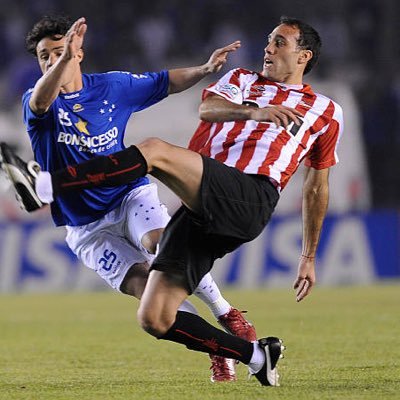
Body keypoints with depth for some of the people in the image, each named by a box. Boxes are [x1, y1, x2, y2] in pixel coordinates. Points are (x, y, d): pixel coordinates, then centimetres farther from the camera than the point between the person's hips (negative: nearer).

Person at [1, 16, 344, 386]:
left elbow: (316, 187, 29)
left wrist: (309, 257, 29)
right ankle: (257, 356, 7)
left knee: (155, 150, -28)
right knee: (154, 319, -10)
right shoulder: (242, 80, 29)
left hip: (250, 200, -5)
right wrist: (254, 112, -17)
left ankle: (44, 186, -39)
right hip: (200, 210, 5)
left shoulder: (326, 112, 23)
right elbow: (207, 108, 4)